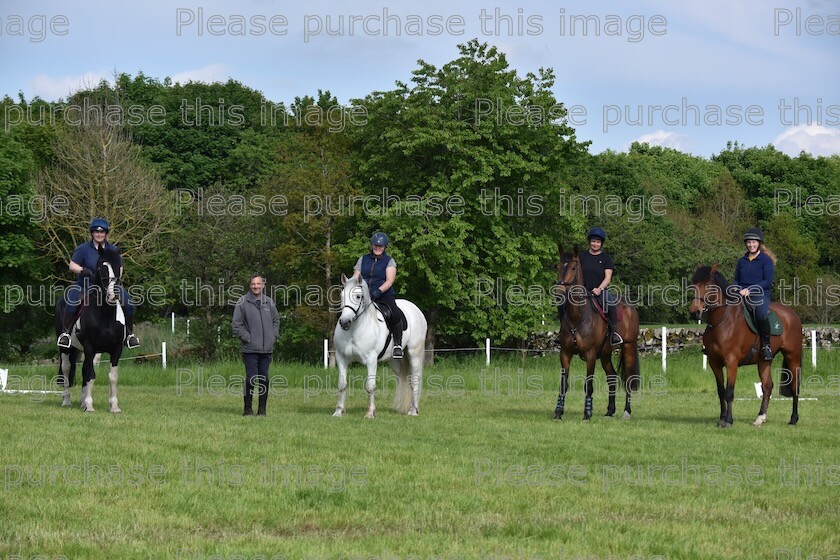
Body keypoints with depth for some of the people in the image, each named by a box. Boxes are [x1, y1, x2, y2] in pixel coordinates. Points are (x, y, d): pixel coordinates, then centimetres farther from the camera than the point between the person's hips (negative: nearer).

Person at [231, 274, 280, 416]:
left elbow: (276, 320, 19)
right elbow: (236, 324, -3)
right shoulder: (243, 302, -3)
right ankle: (248, 408, 2)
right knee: (251, 378, -5)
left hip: (267, 348, 4)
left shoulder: (269, 302, 10)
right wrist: (247, 338, -9)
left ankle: (262, 408, 13)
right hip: (250, 348, -4)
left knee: (264, 378, 6)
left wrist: (273, 336, 6)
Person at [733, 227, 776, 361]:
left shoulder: (766, 260, 1)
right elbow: (736, 280, 22)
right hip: (742, 295, 6)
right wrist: (739, 290, -2)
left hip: (760, 295, -6)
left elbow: (768, 281, -7)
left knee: (761, 314, -37)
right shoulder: (742, 261, 17)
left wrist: (749, 290, -15)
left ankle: (766, 345, -24)